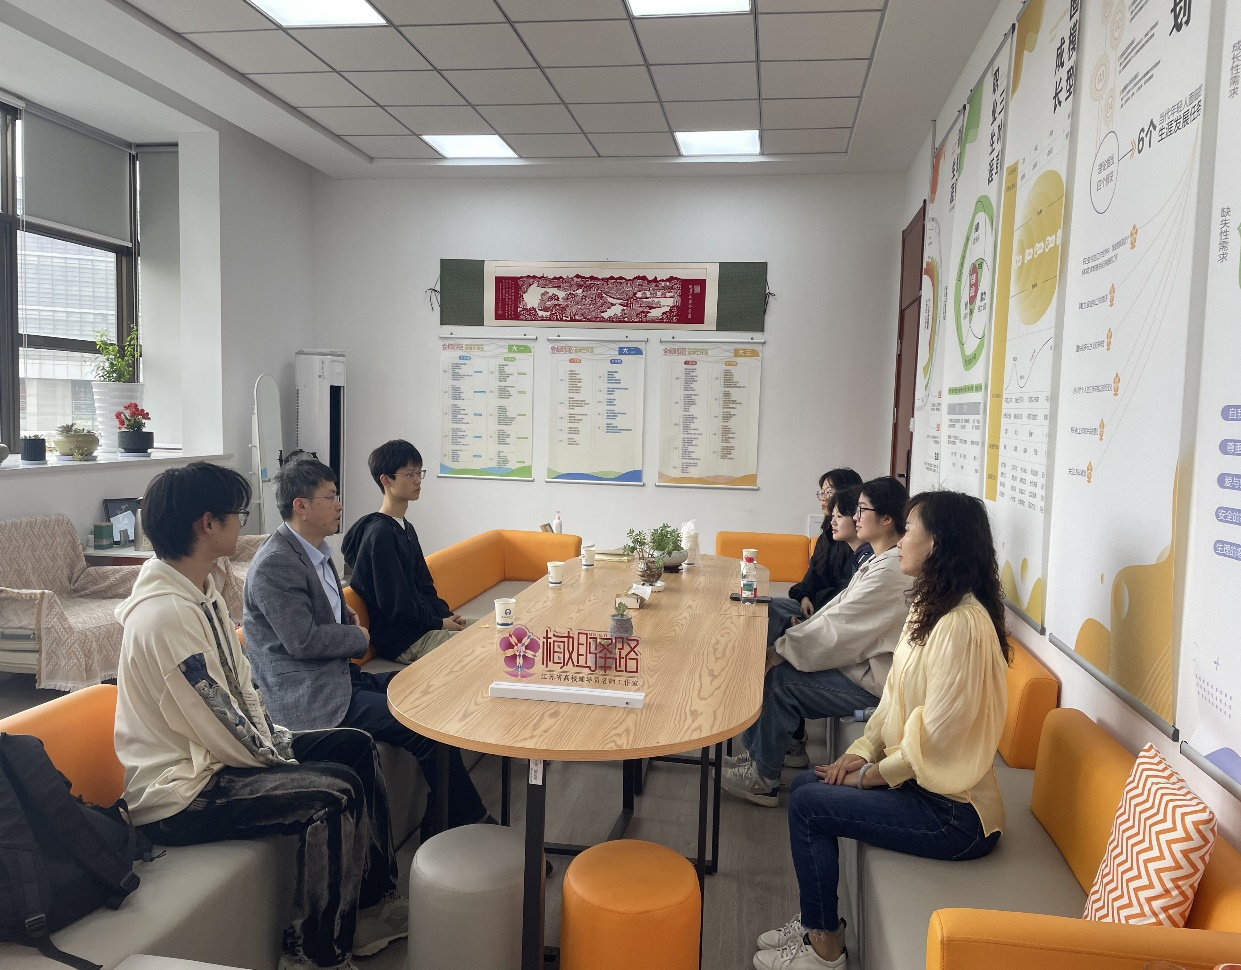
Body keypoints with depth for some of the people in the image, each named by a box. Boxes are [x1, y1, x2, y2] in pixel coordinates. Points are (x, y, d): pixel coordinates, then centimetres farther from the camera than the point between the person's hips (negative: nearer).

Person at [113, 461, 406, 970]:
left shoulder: (201, 590, 6)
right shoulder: (164, 613, -26)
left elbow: (240, 681, 12)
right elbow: (221, 729, -24)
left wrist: (276, 737, 2)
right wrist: (277, 757, -9)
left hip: (215, 753, 11)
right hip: (178, 792, -10)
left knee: (355, 746, 7)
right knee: (334, 794, -24)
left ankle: (373, 901, 18)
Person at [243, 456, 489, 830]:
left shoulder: (317, 551, 12)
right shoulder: (275, 563, -17)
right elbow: (302, 641, -21)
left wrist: (345, 614, 7)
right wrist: (359, 637, -6)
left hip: (340, 674, 10)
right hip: (309, 695, -10)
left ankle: (443, 817, 9)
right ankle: (469, 819, 0)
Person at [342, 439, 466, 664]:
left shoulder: (406, 528, 15)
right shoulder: (380, 534, -16)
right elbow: (395, 605, -18)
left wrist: (447, 615, 3)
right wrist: (439, 624, -10)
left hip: (422, 626, 10)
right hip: (402, 642, -10)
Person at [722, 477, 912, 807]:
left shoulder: (891, 571, -24)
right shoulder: (880, 560, 9)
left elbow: (836, 628, -25)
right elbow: (840, 611, 12)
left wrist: (781, 651, -16)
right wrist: (787, 644, 2)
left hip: (873, 681, -9)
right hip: (862, 662, 9)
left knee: (780, 678, -15)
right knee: (769, 665, 0)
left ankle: (763, 780, 1)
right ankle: (755, 753, 11)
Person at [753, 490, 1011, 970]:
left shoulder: (963, 624, -25)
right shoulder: (929, 606, 7)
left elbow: (936, 733, -23)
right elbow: (895, 696, 12)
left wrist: (870, 776, -12)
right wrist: (862, 749, -1)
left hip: (953, 811, -9)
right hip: (920, 781, 9)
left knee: (808, 805, -10)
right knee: (806, 782, 6)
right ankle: (816, 921, 20)